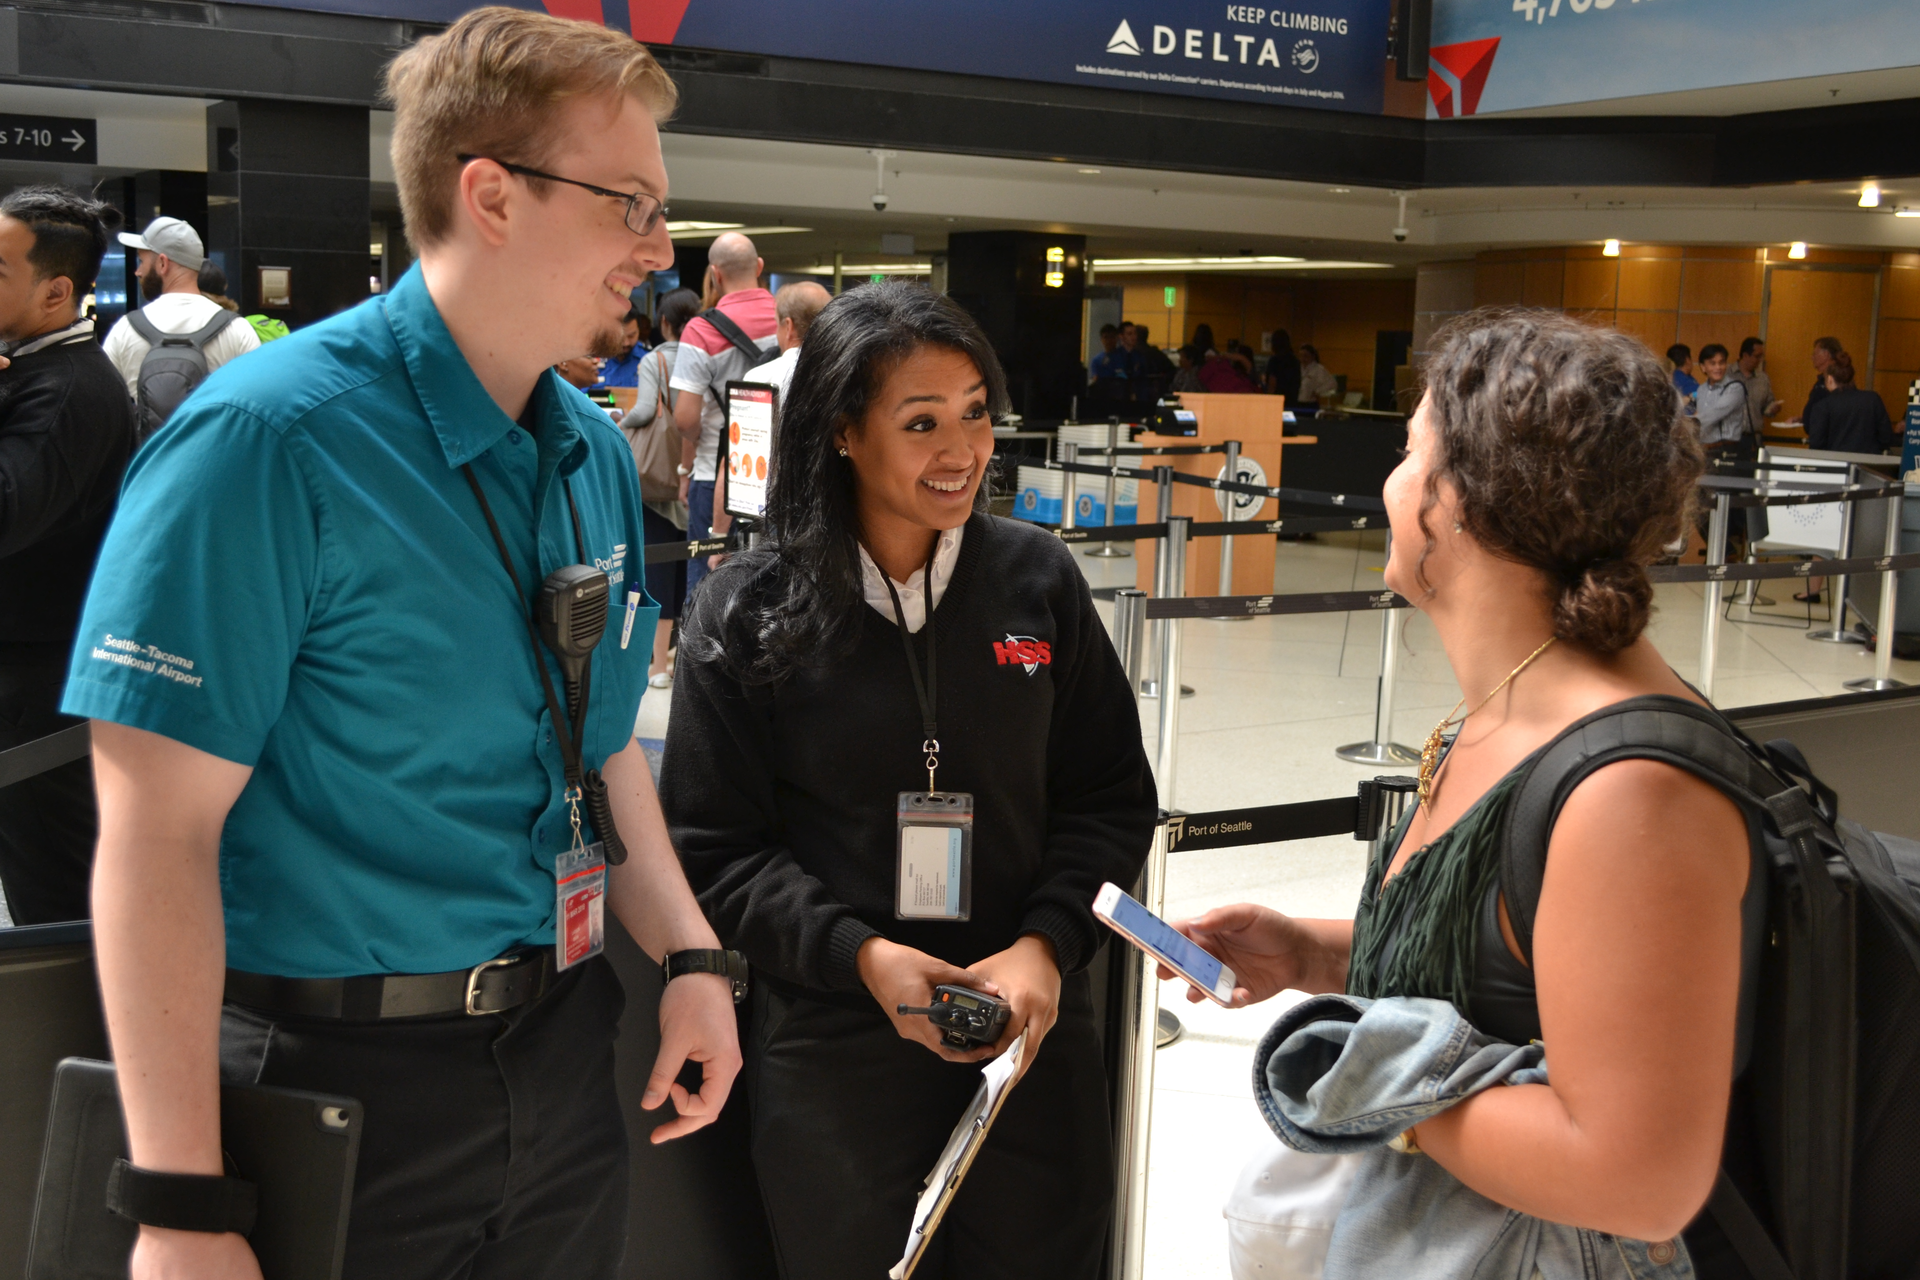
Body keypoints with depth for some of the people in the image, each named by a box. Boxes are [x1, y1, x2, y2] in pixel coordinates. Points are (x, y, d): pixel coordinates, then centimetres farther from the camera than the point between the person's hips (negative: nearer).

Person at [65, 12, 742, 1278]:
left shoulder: (597, 453, 6)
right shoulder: (267, 442, -18)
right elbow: (160, 832, -20)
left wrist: (692, 956, 5)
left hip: (562, 1061, 7)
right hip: (345, 1078, -7)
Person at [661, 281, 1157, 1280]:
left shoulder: (1036, 578, 0)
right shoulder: (748, 614, -5)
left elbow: (1111, 796, 4)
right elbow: (711, 851, -4)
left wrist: (1046, 945, -11)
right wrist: (860, 955, -16)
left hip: (1030, 1033, 2)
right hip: (832, 1053, -2)